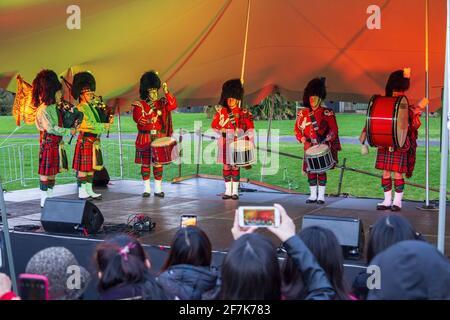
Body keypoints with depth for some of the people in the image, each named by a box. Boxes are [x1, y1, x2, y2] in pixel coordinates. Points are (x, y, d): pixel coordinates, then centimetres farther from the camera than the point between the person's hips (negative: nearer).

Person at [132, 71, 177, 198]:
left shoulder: (161, 103, 10)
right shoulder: (139, 105, 1)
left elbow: (173, 105, -7)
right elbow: (138, 119, -13)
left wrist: (166, 91, -16)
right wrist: (155, 115, -16)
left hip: (159, 138, 2)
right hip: (145, 138, -2)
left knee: (158, 163, 3)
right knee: (145, 163, 2)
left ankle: (158, 189, 8)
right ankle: (147, 189, 10)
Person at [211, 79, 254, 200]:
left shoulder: (244, 113, 1)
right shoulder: (221, 111, 6)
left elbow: (250, 129, 3)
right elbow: (214, 125, 7)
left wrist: (247, 140, -10)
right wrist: (221, 130, -11)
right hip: (225, 143, 2)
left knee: (236, 166, 1)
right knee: (226, 166, 4)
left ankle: (235, 191, 8)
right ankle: (228, 191, 11)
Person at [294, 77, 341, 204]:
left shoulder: (327, 113, -2)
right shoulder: (303, 113, 8)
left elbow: (334, 130, -3)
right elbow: (297, 129, 11)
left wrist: (325, 141, -17)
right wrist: (302, 139, -8)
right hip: (309, 148, 3)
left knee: (321, 170, -2)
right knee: (310, 171, 5)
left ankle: (321, 196, 5)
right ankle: (313, 195, 15)